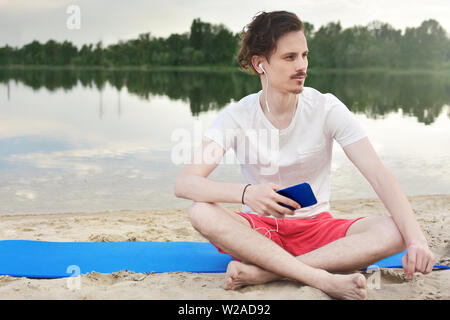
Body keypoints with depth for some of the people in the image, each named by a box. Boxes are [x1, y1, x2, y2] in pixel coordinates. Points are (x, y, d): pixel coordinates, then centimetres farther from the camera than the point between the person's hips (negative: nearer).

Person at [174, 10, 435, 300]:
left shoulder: (327, 108, -8)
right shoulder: (237, 116, -10)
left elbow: (380, 177, -15)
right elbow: (184, 184, -22)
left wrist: (416, 240, -31)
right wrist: (246, 193, -41)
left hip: (316, 227, 1)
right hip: (259, 230, 0)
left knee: (393, 232, -26)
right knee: (202, 213, -32)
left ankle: (261, 272, -31)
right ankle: (325, 279, -36)